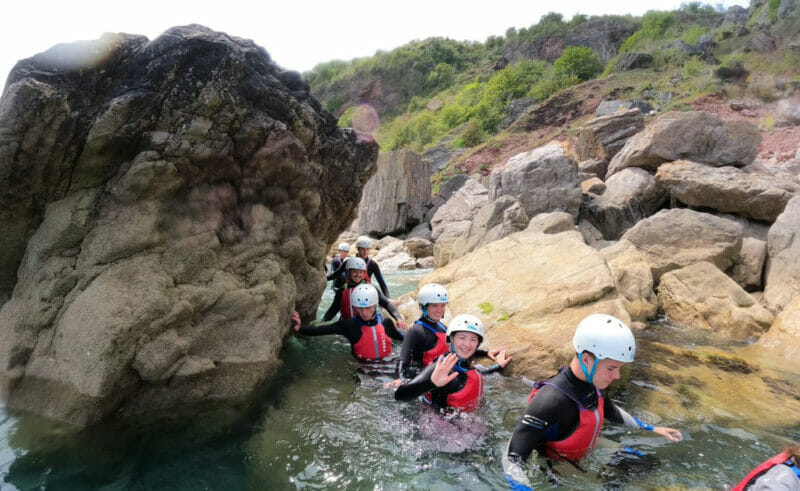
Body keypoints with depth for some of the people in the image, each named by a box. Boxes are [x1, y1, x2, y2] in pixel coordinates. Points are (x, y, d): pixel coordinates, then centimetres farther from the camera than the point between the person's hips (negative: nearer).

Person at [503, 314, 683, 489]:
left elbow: (610, 411, 12)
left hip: (586, 461, 7)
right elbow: (512, 458, -37)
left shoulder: (593, 383, -13)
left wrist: (652, 429, 15)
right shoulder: (551, 401, -38)